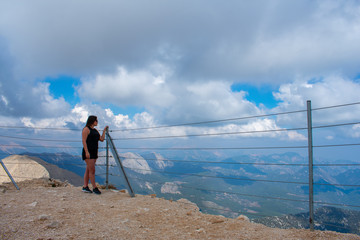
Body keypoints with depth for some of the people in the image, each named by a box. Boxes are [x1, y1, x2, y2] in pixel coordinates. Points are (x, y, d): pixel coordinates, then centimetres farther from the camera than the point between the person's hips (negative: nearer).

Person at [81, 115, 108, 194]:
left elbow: (101, 139, 16)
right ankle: (94, 188, -4)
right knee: (92, 170, -9)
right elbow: (84, 141, -15)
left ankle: (85, 187, 15)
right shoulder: (86, 129, -9)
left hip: (94, 152, 8)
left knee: (88, 170, 10)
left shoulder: (95, 130, 16)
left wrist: (104, 130, 12)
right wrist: (86, 152, -22)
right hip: (88, 152, -8)